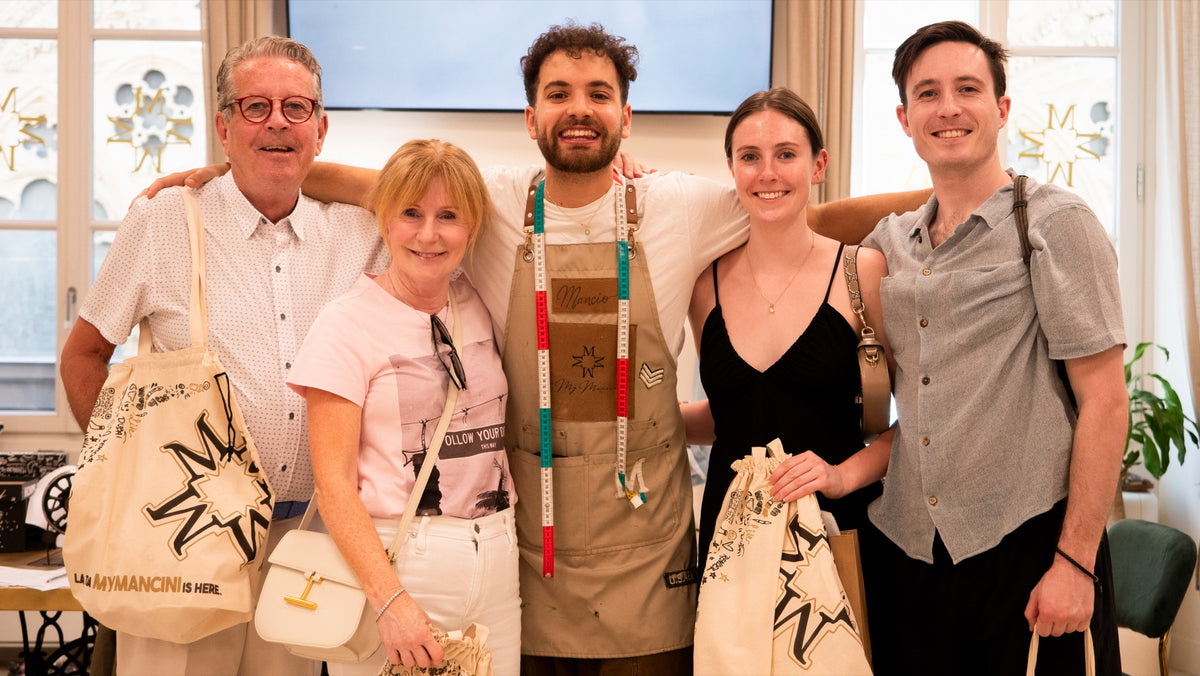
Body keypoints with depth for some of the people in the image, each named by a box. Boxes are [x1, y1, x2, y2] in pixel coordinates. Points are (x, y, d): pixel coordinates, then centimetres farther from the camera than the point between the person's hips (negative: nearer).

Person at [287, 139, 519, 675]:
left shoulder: (477, 303, 6)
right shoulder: (347, 323, -8)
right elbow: (334, 482, -11)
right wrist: (391, 600, -20)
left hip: (497, 564, 5)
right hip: (397, 565, -4)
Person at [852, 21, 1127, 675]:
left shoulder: (1054, 222, -5)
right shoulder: (890, 241, 9)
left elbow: (1104, 401, -9)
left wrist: (1076, 561, -14)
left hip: (1027, 546, -4)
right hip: (909, 547, 5)